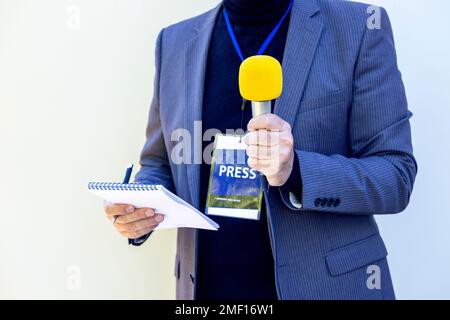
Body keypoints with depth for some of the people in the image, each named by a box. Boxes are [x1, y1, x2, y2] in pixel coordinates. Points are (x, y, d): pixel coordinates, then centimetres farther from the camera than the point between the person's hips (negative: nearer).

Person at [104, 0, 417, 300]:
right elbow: (160, 166, 10)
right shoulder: (174, 42, 2)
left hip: (326, 283, -2)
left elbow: (396, 174, -9)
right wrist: (137, 209, -11)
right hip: (207, 284, 3)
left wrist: (297, 171, -25)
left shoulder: (360, 26, -7)